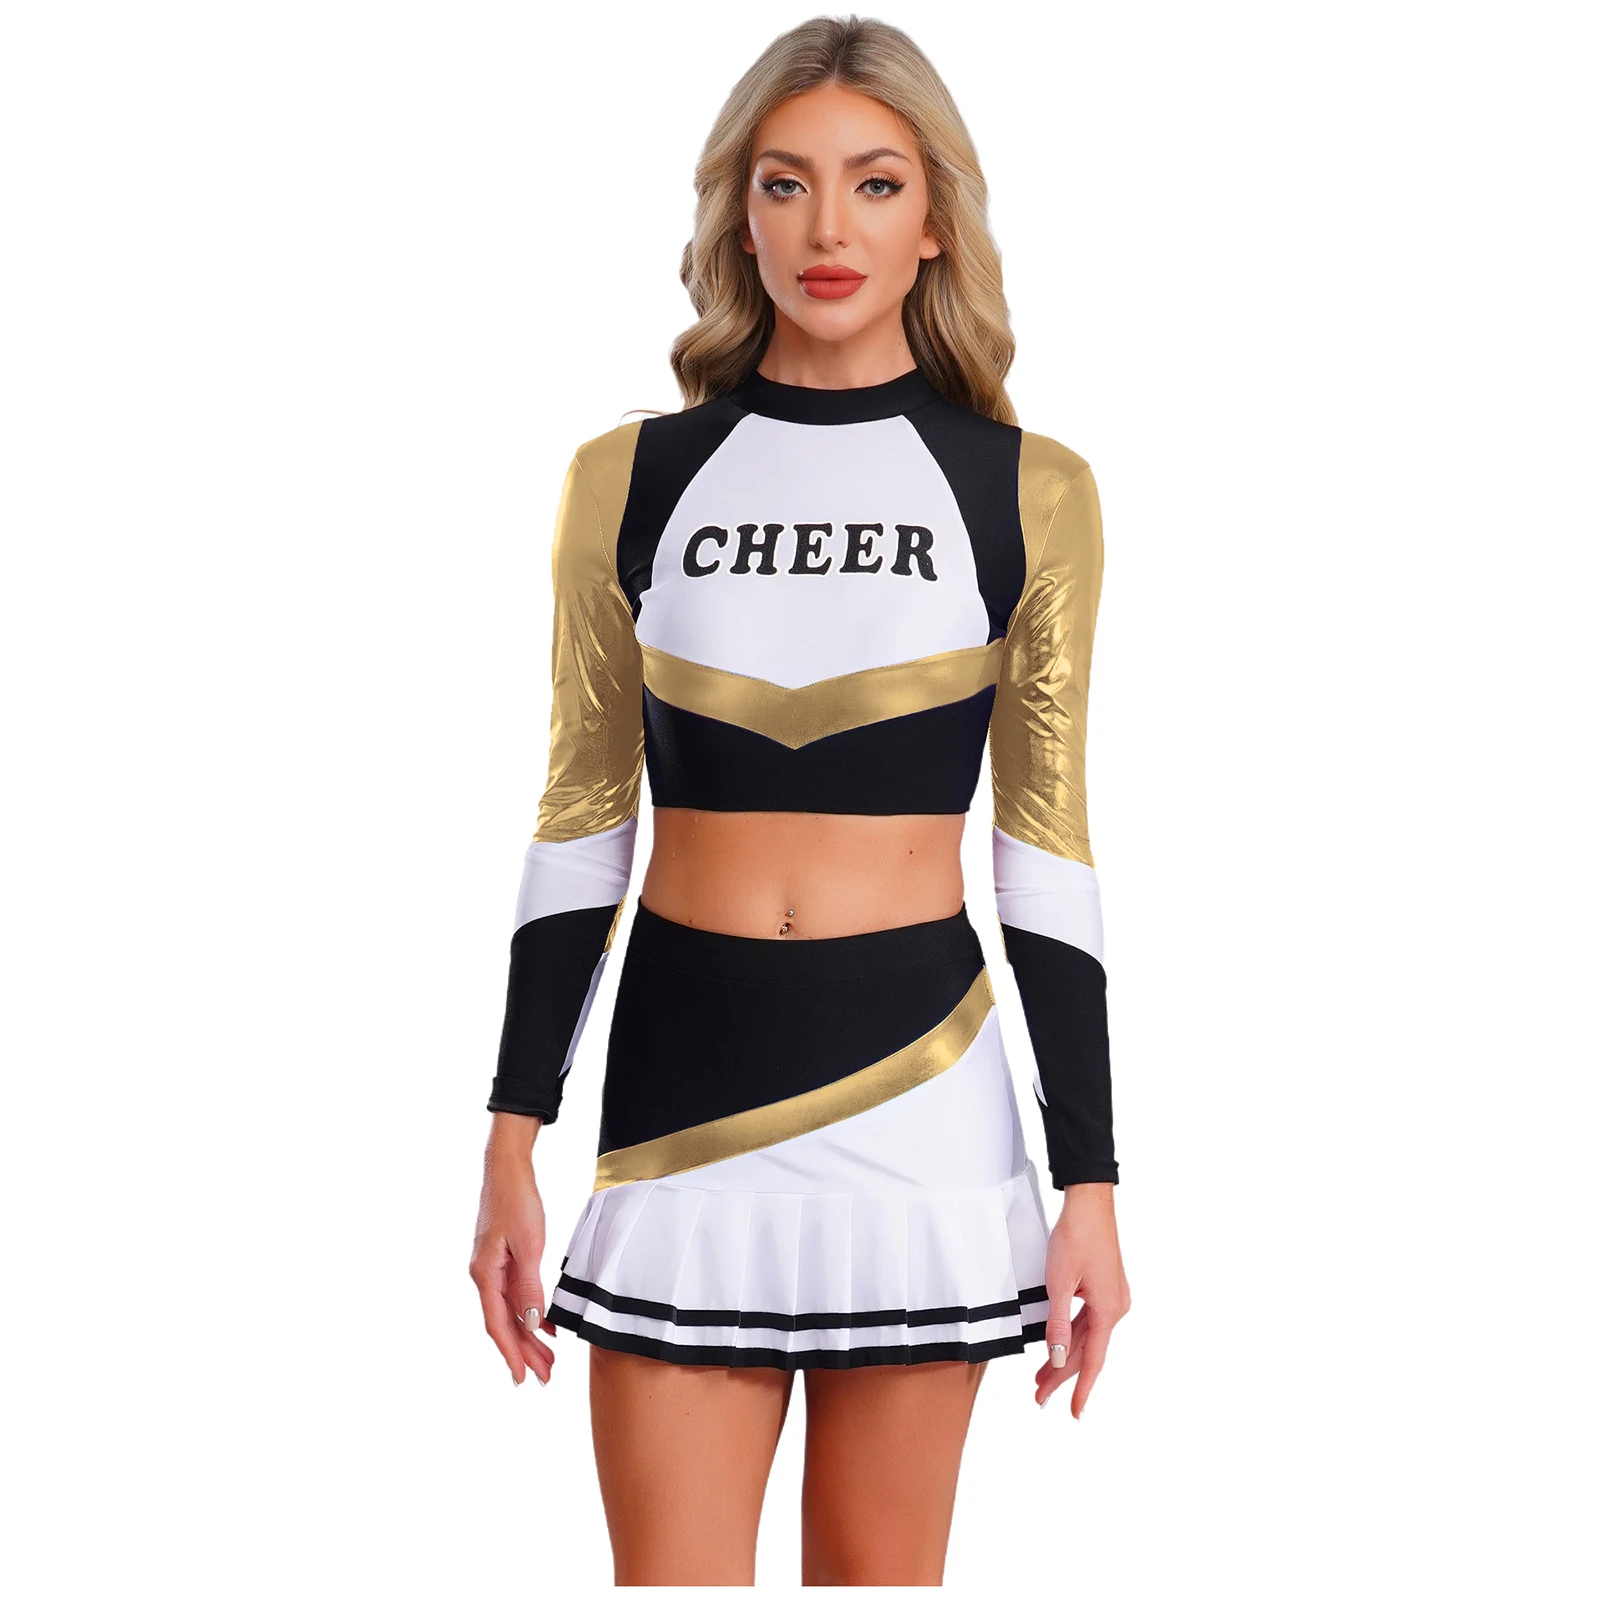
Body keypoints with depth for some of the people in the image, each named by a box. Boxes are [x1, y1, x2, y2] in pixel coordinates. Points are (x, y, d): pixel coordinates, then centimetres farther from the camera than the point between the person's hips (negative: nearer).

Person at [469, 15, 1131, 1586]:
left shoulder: (1028, 492, 3)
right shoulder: (629, 480, 5)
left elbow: (1046, 856, 4)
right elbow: (577, 830, 8)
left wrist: (1089, 1182, 1)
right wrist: (512, 1147, 3)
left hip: (917, 1091, 0)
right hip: (683, 1087, 1)